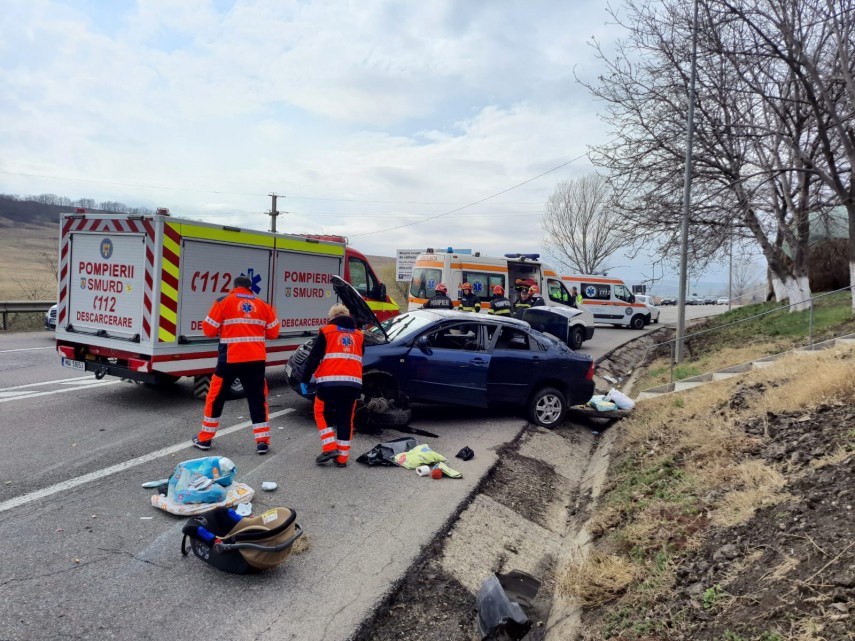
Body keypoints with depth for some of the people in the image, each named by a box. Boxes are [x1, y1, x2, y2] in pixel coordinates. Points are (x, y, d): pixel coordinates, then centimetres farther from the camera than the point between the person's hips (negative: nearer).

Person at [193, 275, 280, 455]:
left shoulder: (224, 302, -1)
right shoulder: (263, 305, 9)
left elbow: (209, 330, 0)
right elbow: (272, 333, 12)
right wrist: (273, 317, 29)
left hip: (230, 359, -2)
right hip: (256, 360, 2)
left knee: (216, 397, 14)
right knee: (257, 399, 10)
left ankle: (204, 438, 23)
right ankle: (262, 441, 9)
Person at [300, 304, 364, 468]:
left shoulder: (326, 331, 5)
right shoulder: (358, 335, 18)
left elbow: (313, 358, 0)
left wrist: (304, 380, 5)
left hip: (329, 382, -3)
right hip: (353, 383, 3)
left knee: (322, 413, 14)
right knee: (346, 418, 11)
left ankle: (330, 448, 2)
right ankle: (342, 457, 13)